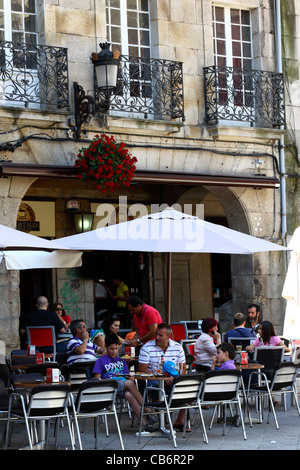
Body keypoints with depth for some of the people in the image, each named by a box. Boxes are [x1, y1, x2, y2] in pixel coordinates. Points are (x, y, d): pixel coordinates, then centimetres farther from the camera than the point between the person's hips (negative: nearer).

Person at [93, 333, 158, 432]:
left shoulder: (121, 361, 29)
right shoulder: (101, 361, 15)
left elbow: (130, 378, 21)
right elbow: (97, 379, 5)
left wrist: (131, 377, -3)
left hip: (125, 386, 4)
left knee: (129, 395, -36)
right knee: (129, 383, -36)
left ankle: (145, 423, -48)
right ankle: (148, 412, -39)